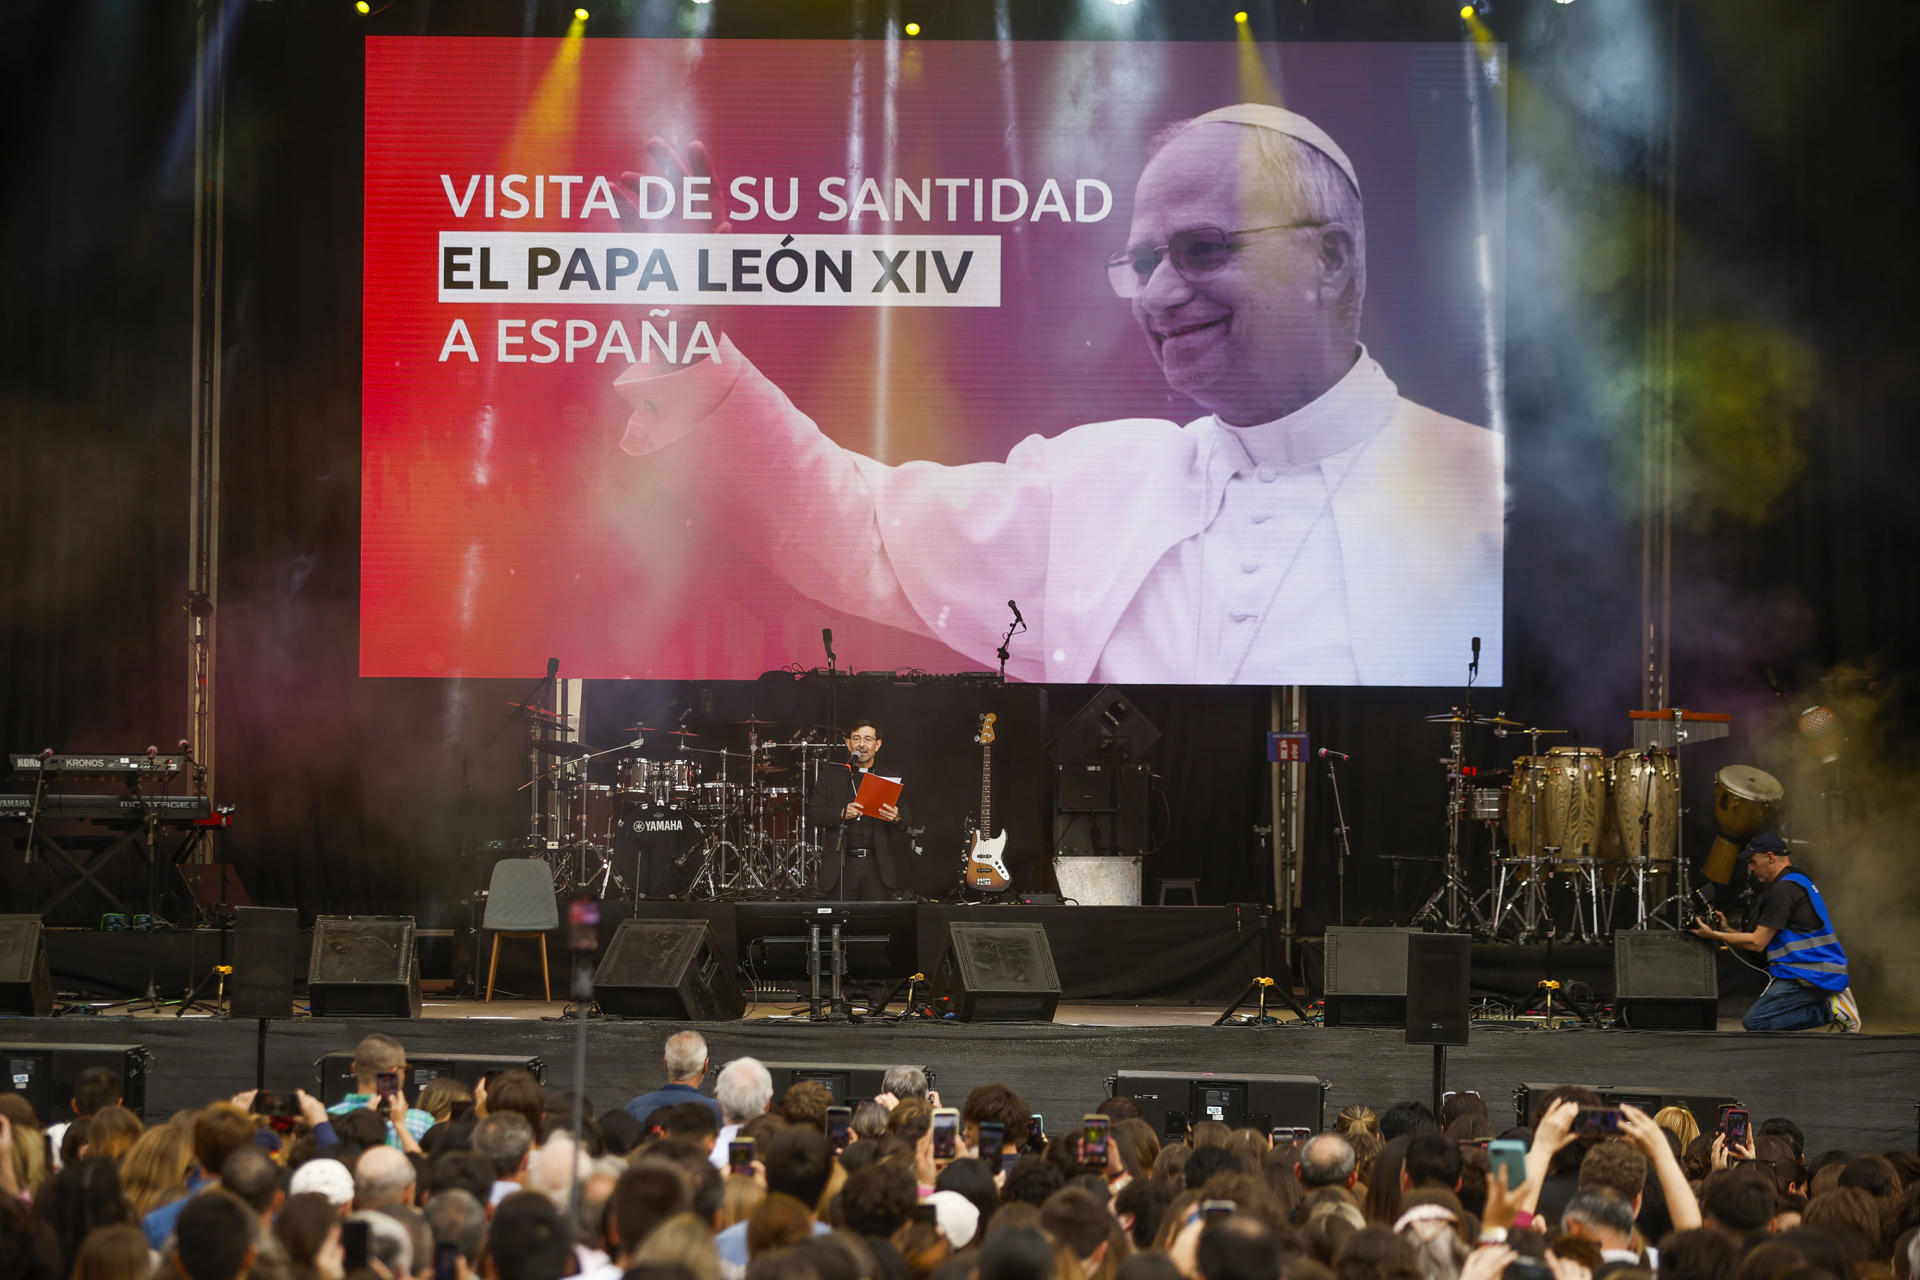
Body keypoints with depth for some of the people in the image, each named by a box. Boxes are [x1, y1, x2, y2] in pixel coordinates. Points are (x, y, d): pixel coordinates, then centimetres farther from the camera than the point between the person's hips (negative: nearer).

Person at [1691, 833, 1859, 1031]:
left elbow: (1757, 943, -12)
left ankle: (1830, 1009, -13)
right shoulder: (1800, 881, 20)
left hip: (1811, 976, -10)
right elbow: (1763, 938, 22)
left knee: (1754, 1022, -14)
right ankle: (1829, 1005, 2)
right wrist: (1727, 931, 16)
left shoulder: (1784, 889, -13)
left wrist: (1714, 935, -2)